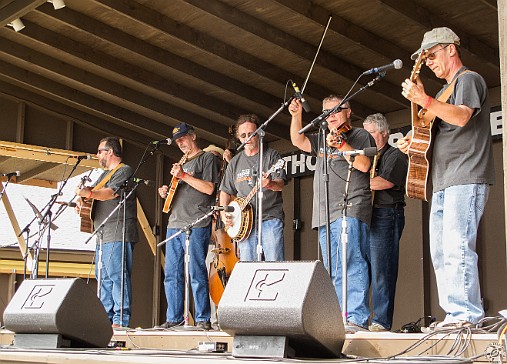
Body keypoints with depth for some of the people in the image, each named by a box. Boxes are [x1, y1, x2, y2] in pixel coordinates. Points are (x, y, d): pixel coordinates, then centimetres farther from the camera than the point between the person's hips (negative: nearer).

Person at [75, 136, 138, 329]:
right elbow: (94, 192, 25)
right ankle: (106, 319, 12)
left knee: (117, 275, -14)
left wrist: (88, 193, -34)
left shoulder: (124, 171, -3)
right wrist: (81, 199, 2)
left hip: (118, 235, -10)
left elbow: (111, 192, -19)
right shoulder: (105, 174, 27)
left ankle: (121, 319, -16)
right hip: (103, 235, 10)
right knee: (103, 277, 8)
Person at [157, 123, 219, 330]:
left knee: (196, 273, -10)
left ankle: (203, 319, -5)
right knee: (171, 274, 5)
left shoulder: (207, 158, 3)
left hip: (196, 225, -8)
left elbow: (209, 188, -9)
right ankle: (173, 318, 11)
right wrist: (166, 193, 10)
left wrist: (183, 175, -11)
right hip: (174, 224, 8)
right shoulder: (181, 163, 27)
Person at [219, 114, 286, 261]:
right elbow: (225, 191, 22)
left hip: (270, 218, -4)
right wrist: (224, 213, 5)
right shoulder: (235, 162, 17)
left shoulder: (271, 155, 5)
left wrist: (269, 184, -29)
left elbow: (280, 184, -6)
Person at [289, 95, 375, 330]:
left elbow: (364, 165, -8)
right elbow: (298, 141, 16)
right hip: (325, 214, 7)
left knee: (350, 263, -18)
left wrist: (341, 144, -12)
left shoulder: (360, 136, 6)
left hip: (350, 210, -7)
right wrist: (296, 115, 6)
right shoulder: (322, 140, 26)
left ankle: (357, 318, -22)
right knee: (332, 271, 5)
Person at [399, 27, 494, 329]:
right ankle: (455, 314, 9)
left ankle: (466, 314, -17)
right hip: (444, 182, 10)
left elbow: (462, 117, -20)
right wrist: (414, 143, 12)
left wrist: (424, 100, -28)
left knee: (456, 247, -17)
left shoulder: (469, 79, -1)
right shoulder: (445, 91, 27)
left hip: (466, 179, -10)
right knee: (441, 251, 6)